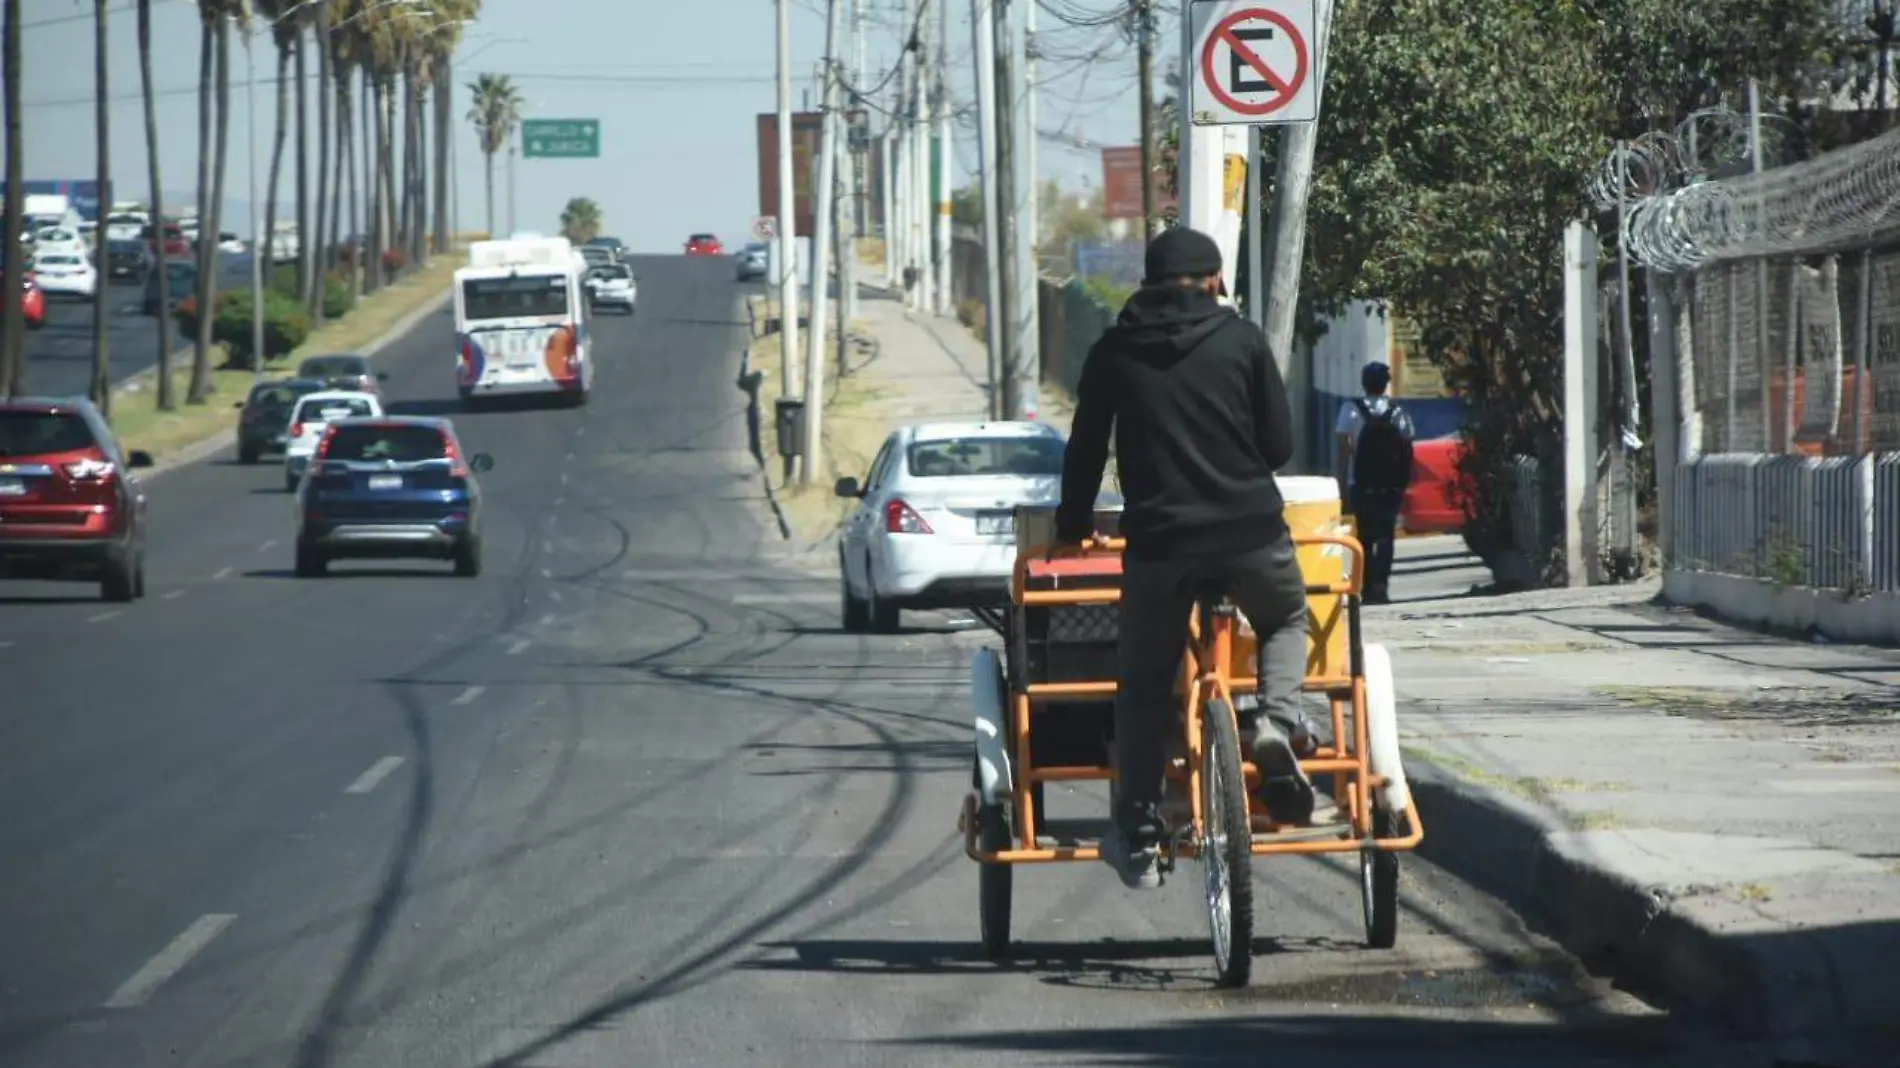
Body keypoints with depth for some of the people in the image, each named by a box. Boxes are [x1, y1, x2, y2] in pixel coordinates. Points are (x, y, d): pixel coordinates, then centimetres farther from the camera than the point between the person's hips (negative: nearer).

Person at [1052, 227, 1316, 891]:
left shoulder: (1113, 353, 6)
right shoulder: (1242, 340, 3)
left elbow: (1085, 451, 10)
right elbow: (1280, 444, 4)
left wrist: (1072, 529, 24)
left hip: (1158, 539, 0)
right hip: (1251, 531, 0)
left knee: (1145, 686, 13)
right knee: (1286, 620, 28)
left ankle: (1138, 837, 10)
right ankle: (1277, 722, -1)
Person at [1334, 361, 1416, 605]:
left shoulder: (1352, 410, -4)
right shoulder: (1398, 413, 5)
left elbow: (1344, 448, -9)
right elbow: (1407, 450, 4)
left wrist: (1342, 480, -6)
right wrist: (1404, 482, 10)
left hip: (1361, 484, -2)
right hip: (1392, 484, 2)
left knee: (1365, 535, 7)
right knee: (1386, 534, 3)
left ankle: (1367, 587, 4)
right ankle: (1381, 584, -11)